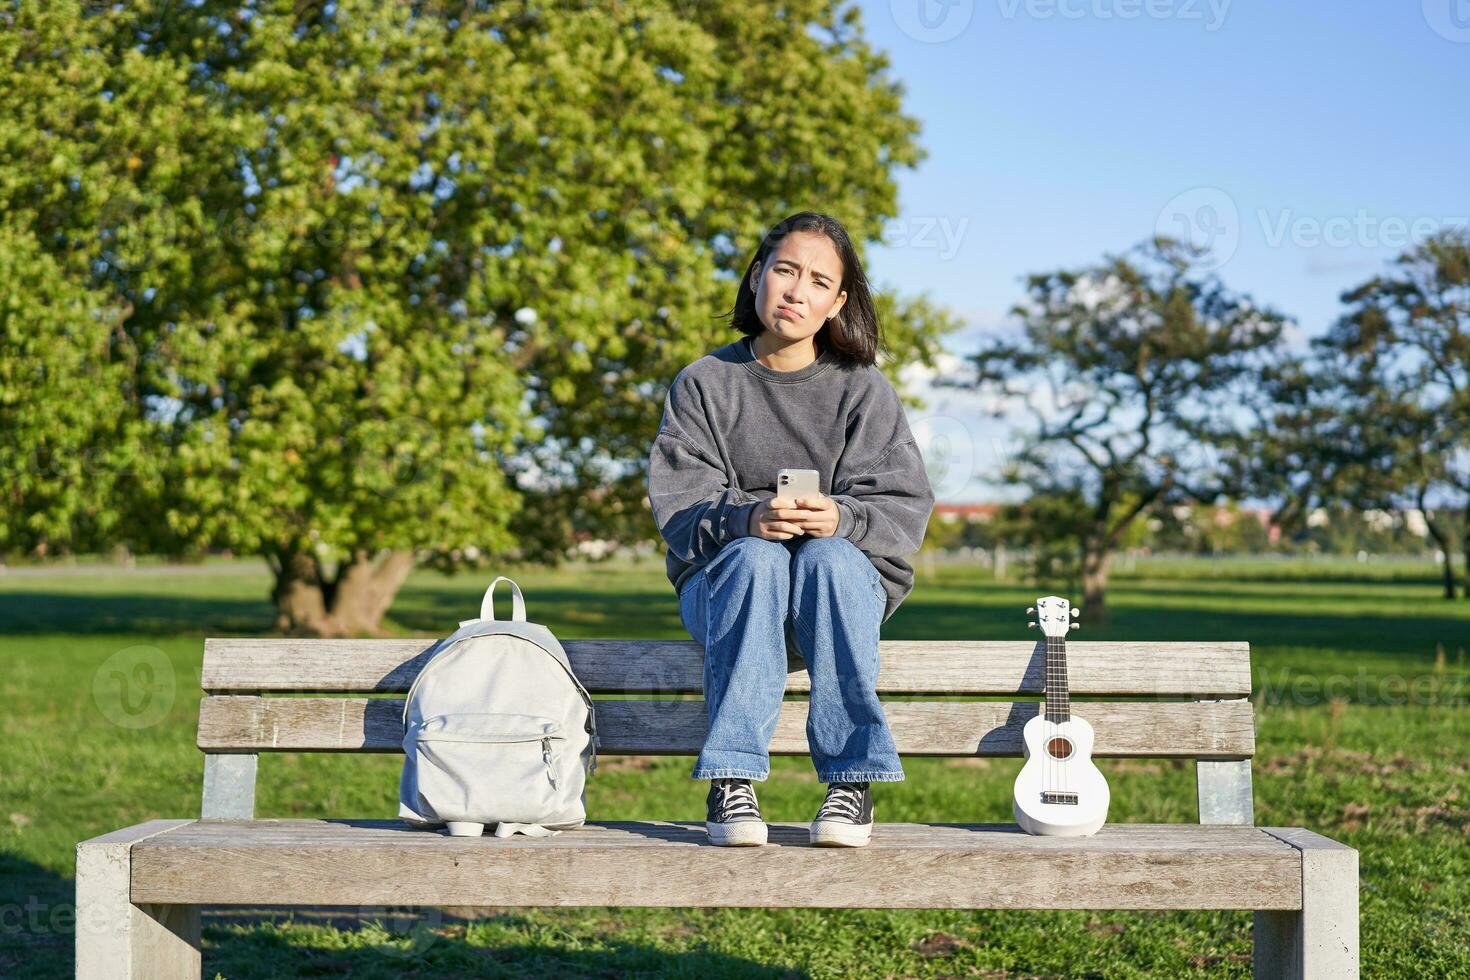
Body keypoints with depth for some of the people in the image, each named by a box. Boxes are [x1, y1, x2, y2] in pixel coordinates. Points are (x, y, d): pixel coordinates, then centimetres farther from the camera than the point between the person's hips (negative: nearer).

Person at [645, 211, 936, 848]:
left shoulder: (864, 390, 3)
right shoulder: (704, 383, 3)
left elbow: (906, 508, -5)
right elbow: (678, 504, -6)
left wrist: (841, 517, -27)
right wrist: (746, 516, -28)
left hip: (847, 578, 0)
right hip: (722, 578, 0)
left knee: (827, 557, -34)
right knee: (756, 557, -34)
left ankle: (850, 780, -32)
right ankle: (732, 780, -37)